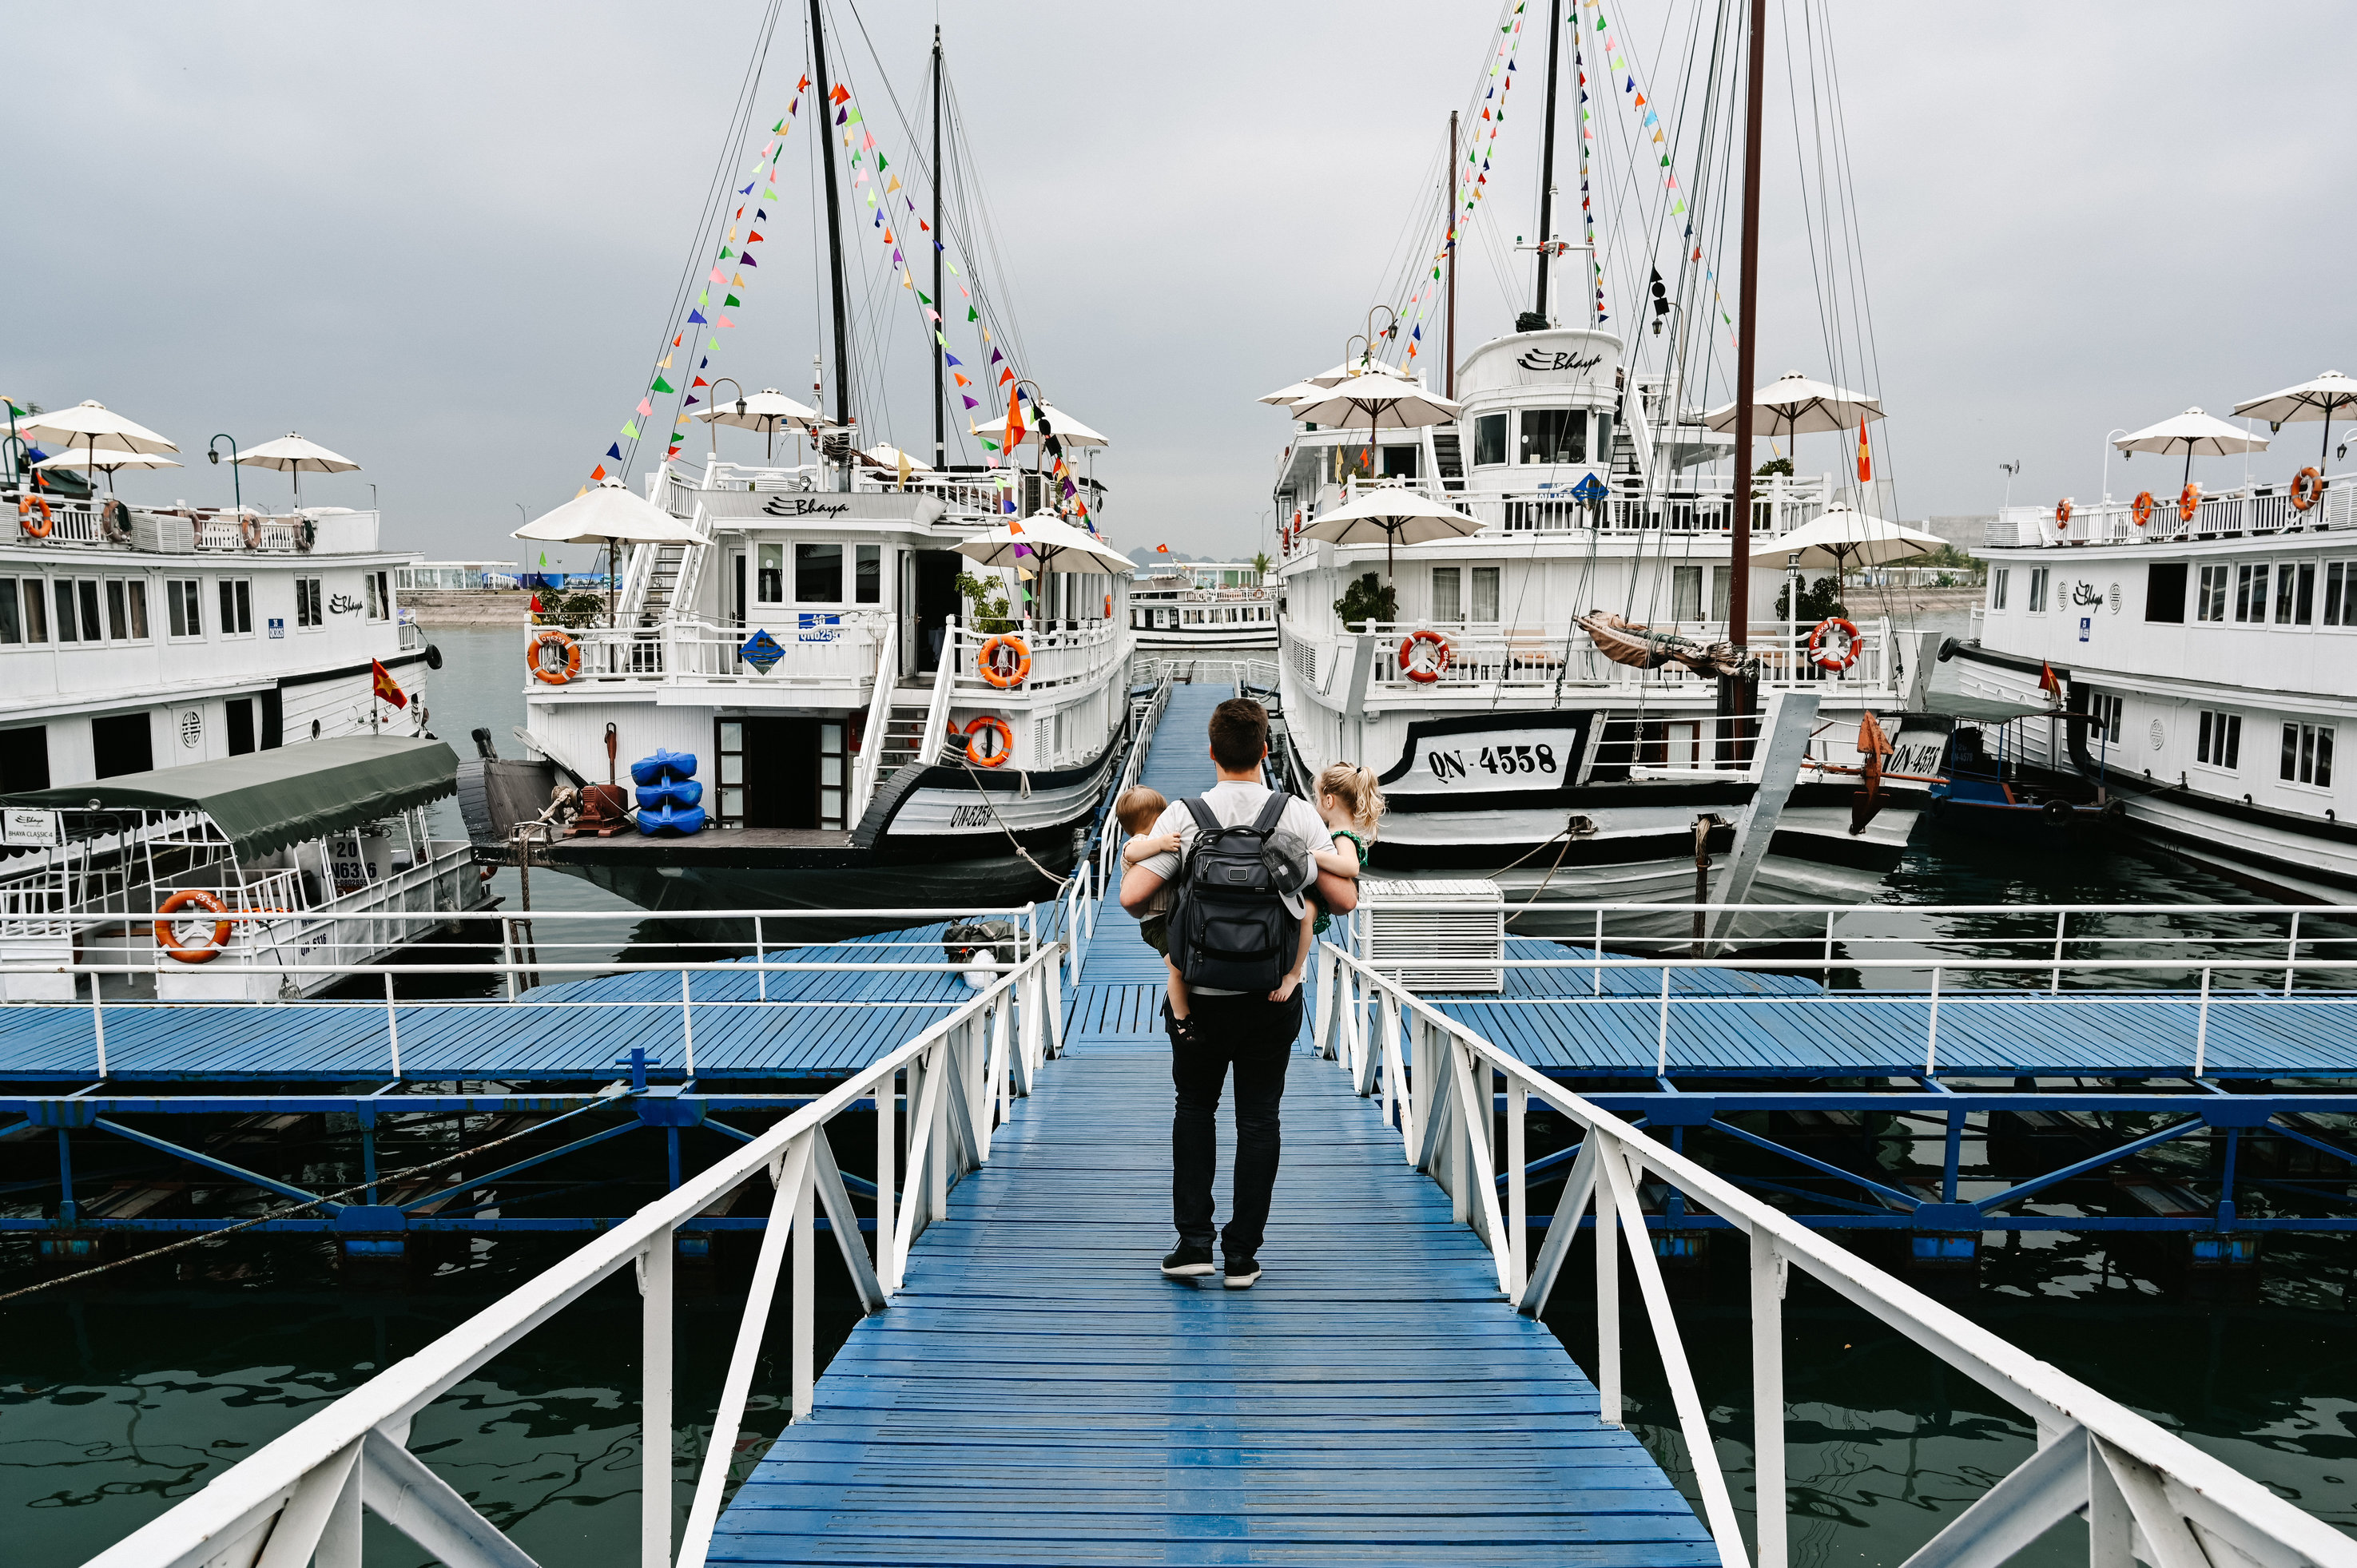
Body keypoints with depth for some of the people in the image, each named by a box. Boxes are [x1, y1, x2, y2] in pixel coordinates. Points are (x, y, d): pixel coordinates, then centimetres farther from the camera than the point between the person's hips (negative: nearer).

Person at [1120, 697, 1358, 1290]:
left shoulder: (1183, 816, -9)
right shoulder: (1299, 816, -6)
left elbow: (1132, 896, -15)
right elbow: (1344, 899, -5)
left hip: (1201, 992, 0)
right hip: (1275, 996, 1)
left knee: (1194, 1108, 18)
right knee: (1258, 1118, 10)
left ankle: (1193, 1241, 14)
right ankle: (1242, 1255, 15)